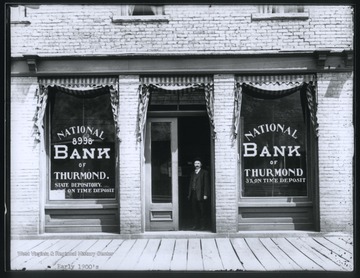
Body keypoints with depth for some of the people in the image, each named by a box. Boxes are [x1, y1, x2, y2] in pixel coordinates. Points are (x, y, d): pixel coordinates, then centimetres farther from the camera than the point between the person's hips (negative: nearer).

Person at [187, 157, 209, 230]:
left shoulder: (204, 172, 2)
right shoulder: (192, 173, 18)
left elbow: (206, 184, -4)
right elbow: (190, 184, 17)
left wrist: (205, 194, -11)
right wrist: (189, 194, 10)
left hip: (200, 194, -5)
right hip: (193, 194, 5)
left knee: (201, 211, -2)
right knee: (194, 210, 6)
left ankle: (202, 226, 4)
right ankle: (196, 225, 12)